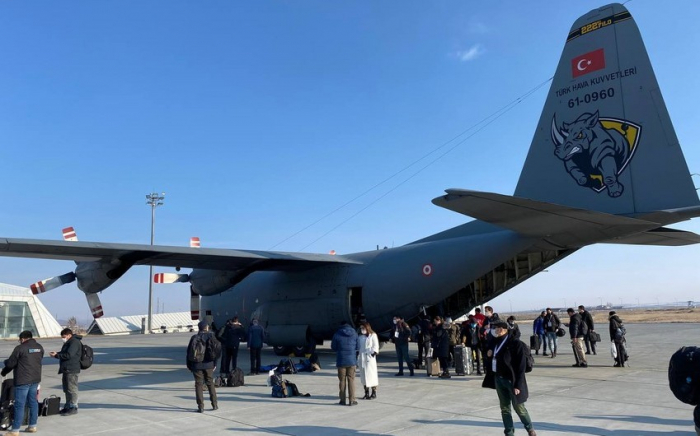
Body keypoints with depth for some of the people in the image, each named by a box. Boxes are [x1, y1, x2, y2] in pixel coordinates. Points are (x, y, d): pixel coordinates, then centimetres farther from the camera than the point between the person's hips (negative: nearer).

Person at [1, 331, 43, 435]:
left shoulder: (20, 348, -12)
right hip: (36, 379, 7)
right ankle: (32, 426, 21)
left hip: (23, 380, -7)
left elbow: (10, 364, -7)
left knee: (19, 405, -1)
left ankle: (15, 430, 4)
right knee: (33, 402, 14)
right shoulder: (39, 347, 8)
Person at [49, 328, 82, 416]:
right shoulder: (68, 343, 19)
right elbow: (63, 353, 27)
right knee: (66, 389, 16)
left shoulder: (74, 342, -15)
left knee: (72, 388, -6)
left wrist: (56, 355, -13)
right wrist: (56, 353, 8)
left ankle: (73, 407, -1)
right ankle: (68, 406, 24)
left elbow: (68, 355, -22)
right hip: (66, 369, 11)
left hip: (72, 370, -11)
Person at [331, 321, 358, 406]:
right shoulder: (354, 334, -1)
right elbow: (357, 346, 5)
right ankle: (351, 400, 5)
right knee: (351, 380, 6)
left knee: (342, 380, 9)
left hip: (341, 361, -1)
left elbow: (333, 347, 1)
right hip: (352, 360, 1)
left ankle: (343, 399, 13)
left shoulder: (337, 334, -7)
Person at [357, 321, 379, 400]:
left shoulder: (373, 335, -1)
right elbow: (358, 347, 16)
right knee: (363, 376, 7)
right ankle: (366, 393, 15)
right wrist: (357, 360, 13)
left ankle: (374, 393, 5)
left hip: (370, 358, -5)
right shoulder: (360, 337, 14)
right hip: (361, 359, 5)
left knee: (371, 375, -5)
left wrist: (373, 353, -15)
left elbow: (375, 346, -3)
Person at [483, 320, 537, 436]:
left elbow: (521, 366, -16)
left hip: (512, 380, -6)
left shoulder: (515, 344, -16)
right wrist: (489, 354, -2)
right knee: (505, 408, 12)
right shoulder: (495, 342, 4)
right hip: (499, 379, 6)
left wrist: (518, 385, -18)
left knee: (519, 407, 6)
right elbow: (493, 360, 21)